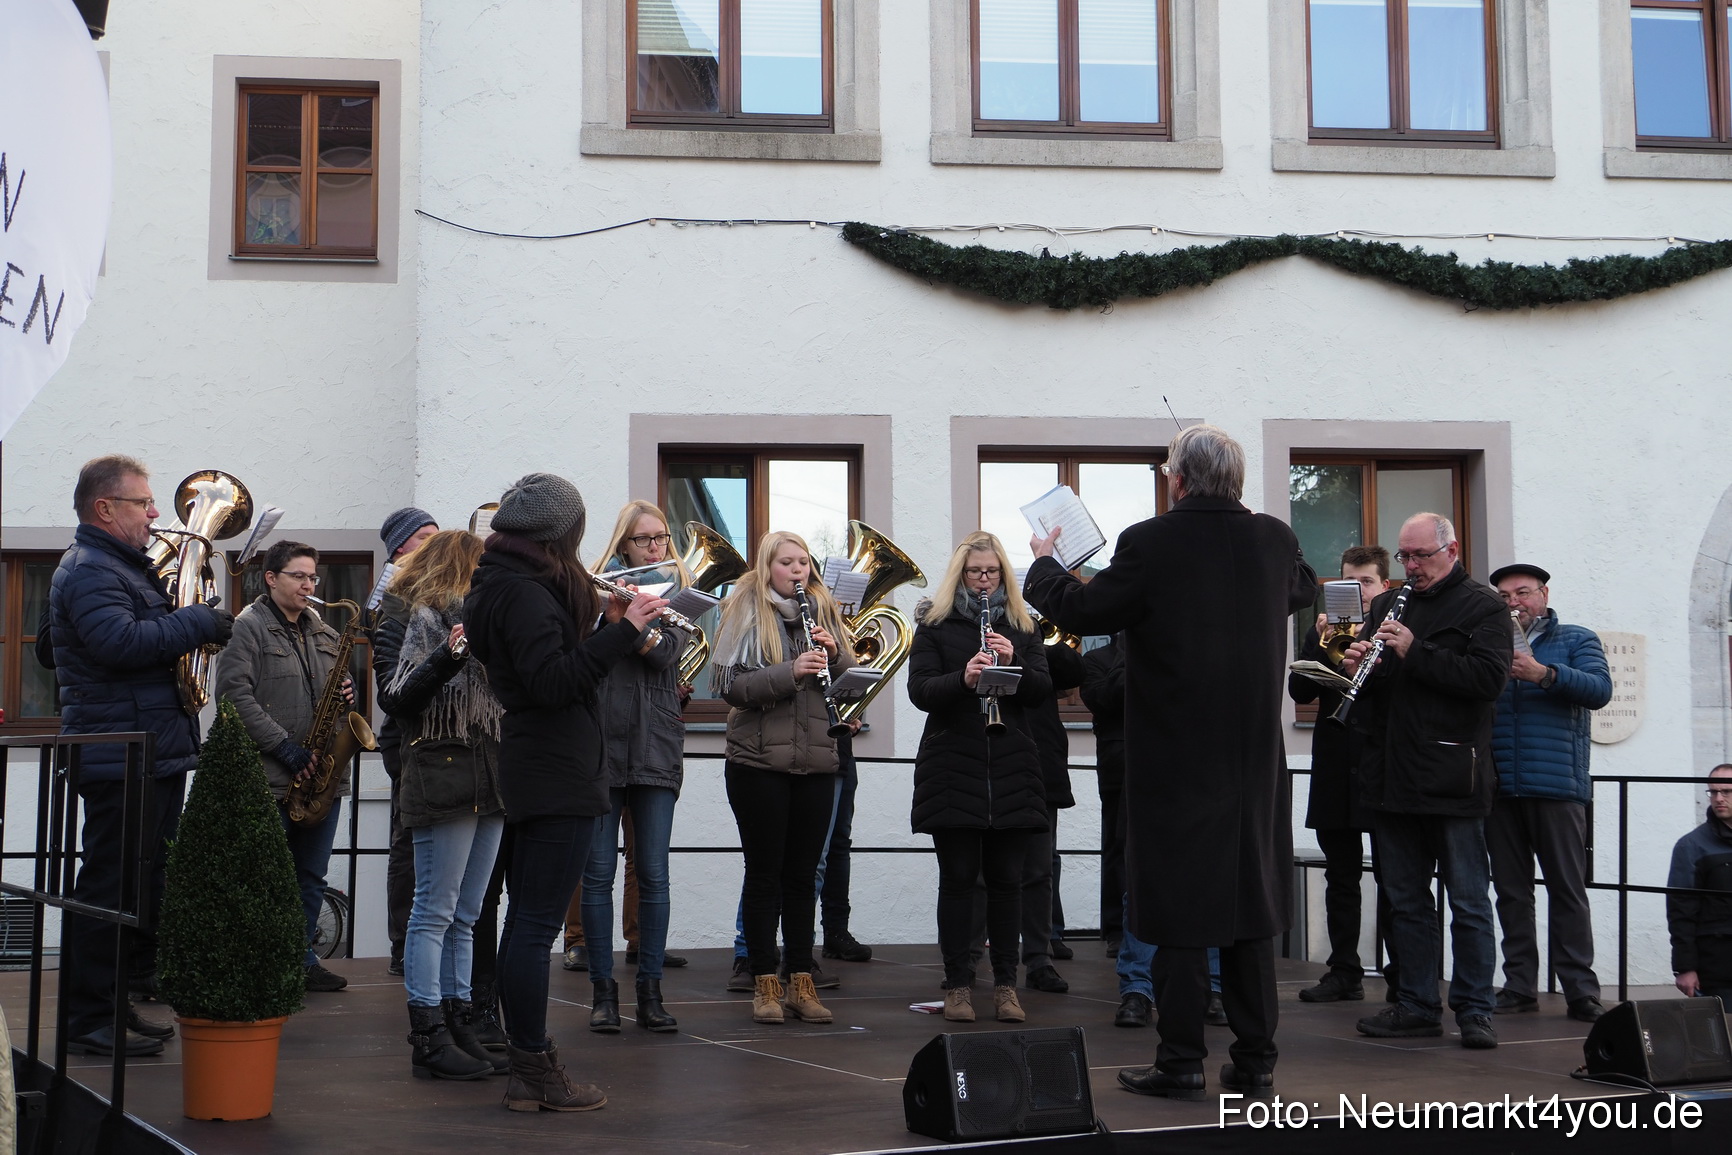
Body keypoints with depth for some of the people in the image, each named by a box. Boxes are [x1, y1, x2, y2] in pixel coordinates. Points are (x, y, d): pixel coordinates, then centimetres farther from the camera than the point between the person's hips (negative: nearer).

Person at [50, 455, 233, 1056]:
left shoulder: (124, 567, 22)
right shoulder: (88, 570, -12)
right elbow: (120, 641, -27)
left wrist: (192, 624, 10)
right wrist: (199, 622, -18)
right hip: (121, 762, -11)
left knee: (143, 888, 16)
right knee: (111, 888, -7)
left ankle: (118, 1004, 24)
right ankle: (89, 1021, -2)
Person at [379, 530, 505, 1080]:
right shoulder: (427, 617, -5)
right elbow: (395, 699, -15)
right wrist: (446, 658, -27)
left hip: (487, 781, 9)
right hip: (444, 776, -9)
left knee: (465, 917, 10)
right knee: (435, 912, -6)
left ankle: (459, 1029, 14)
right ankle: (429, 1039, -4)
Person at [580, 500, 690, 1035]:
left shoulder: (677, 595, 9)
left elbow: (667, 651, -10)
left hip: (655, 747, 1)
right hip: (598, 744, -1)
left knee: (653, 875, 2)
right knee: (598, 874, 0)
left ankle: (650, 991, 9)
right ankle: (603, 991, 7)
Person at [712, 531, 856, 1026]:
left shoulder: (823, 611, 11)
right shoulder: (745, 612, -2)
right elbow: (728, 684, -12)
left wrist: (834, 654, -10)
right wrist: (790, 671, -23)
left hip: (815, 762, 4)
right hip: (759, 761, -4)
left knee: (803, 875, 8)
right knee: (764, 874, 2)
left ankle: (801, 983, 14)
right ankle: (764, 983, 9)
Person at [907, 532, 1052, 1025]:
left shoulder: (1023, 626, 13)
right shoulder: (935, 624, 6)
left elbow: (1043, 689, 4)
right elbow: (919, 690, -5)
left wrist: (1013, 663, -15)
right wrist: (963, 677, -23)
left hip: (1012, 770, 2)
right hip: (952, 769, -2)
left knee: (1007, 878, 2)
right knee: (958, 876, 0)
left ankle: (1006, 984, 10)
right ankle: (957, 984, 7)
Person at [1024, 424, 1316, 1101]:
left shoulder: (1150, 544, -15)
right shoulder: (1274, 539, 1)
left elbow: (1078, 612, -7)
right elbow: (1303, 590, 22)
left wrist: (1044, 562, 12)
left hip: (1177, 760, -4)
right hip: (1254, 761, 5)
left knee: (1180, 916, 2)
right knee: (1249, 911, 11)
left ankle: (1181, 1063, 5)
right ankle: (1255, 1061, 15)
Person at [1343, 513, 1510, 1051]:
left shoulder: (1481, 606, -1)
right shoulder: (1387, 605, 17)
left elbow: (1489, 678, -16)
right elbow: (1366, 682, 20)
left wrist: (1415, 653, -20)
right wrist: (1355, 667, -3)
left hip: (1451, 779, -6)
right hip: (1395, 778, 6)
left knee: (1468, 901, 0)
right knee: (1405, 900, 11)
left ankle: (1474, 1009, 6)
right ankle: (1416, 1006, 18)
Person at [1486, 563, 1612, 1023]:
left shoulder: (1576, 640, 8)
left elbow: (1600, 689, -9)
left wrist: (1543, 674, -21)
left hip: (1556, 784, -3)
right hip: (1499, 788, 3)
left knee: (1568, 890, -3)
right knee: (1510, 891, 6)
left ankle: (1580, 990, -2)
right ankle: (1519, 985, 11)